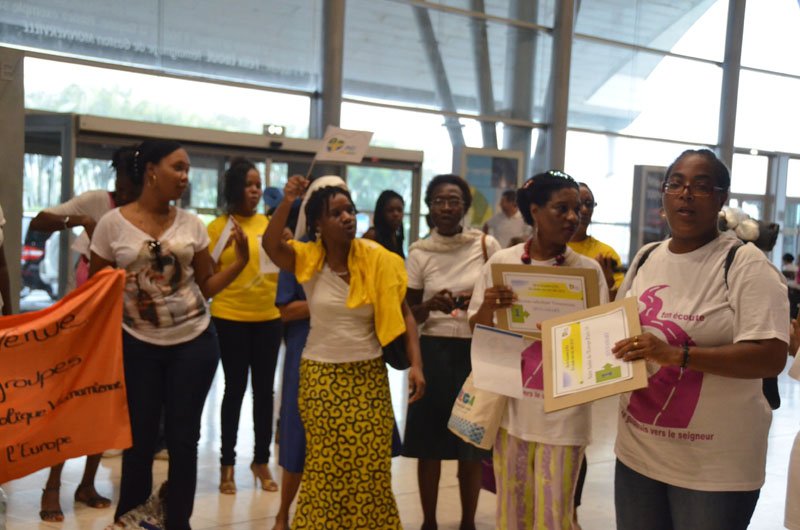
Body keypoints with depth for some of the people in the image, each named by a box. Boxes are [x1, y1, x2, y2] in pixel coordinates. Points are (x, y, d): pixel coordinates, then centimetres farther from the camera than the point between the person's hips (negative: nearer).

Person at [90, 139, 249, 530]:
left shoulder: (191, 223, 2)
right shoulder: (113, 224, -5)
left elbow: (206, 285, 6)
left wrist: (240, 262, -8)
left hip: (194, 342, 2)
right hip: (138, 345, -2)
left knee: (183, 437, 8)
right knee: (140, 437, 8)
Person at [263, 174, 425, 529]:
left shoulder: (377, 260, -4)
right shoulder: (308, 259, -4)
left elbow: (403, 314, -1)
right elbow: (270, 244, -22)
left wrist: (415, 363, -9)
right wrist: (287, 203, -32)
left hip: (369, 376, 1)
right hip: (320, 376, -1)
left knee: (370, 467, 4)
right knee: (325, 465, 7)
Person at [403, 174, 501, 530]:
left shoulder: (487, 245, -1)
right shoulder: (419, 253, 0)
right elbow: (408, 312, 2)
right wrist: (430, 306, -18)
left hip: (477, 352, 0)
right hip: (434, 352, 0)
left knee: (472, 443, 8)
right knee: (431, 442, 5)